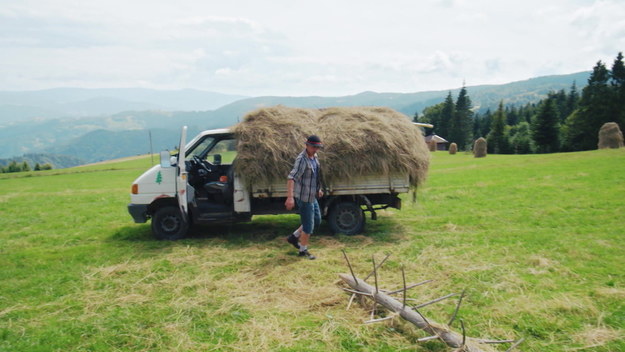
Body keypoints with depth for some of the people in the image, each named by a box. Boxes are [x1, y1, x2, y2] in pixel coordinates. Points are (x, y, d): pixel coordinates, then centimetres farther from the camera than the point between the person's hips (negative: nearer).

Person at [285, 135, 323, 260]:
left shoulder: (314, 157, 6)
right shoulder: (302, 159, -22)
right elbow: (291, 178, -32)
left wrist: (318, 189, 28)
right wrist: (290, 197, -41)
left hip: (312, 196, 9)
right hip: (304, 197, -9)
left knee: (317, 220, 20)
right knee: (308, 226, 1)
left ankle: (294, 237, 30)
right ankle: (303, 251, 20)